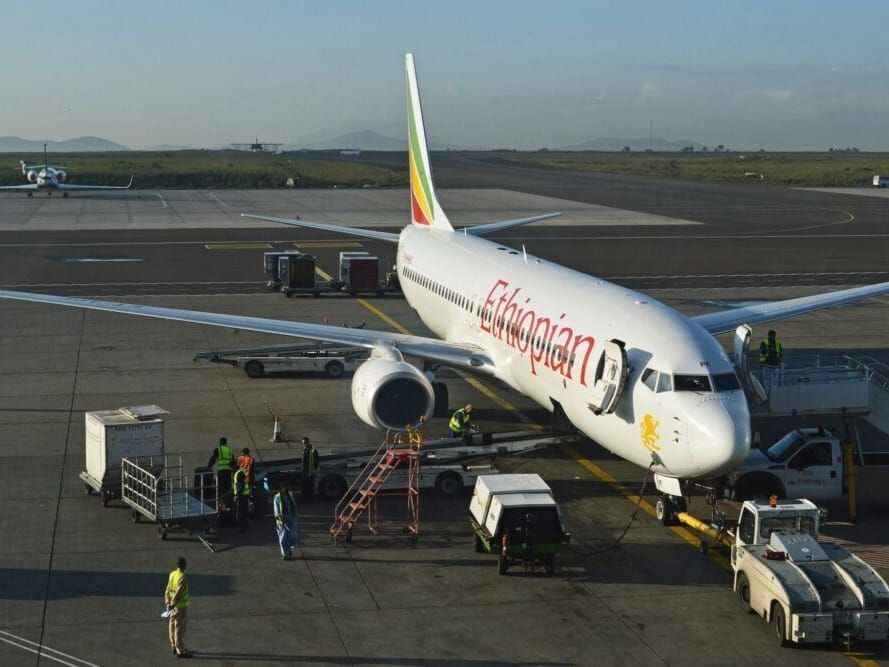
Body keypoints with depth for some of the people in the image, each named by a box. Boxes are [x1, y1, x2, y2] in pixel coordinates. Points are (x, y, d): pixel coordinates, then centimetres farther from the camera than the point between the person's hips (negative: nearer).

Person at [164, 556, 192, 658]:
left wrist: (167, 602, 6)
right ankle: (180, 651, -1)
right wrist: (172, 605, -20)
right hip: (181, 606, -8)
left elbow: (168, 589, 6)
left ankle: (175, 647, 29)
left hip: (173, 605, 8)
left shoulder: (172, 574, 4)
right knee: (180, 628, -4)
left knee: (173, 625, 16)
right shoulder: (182, 577, -21)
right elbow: (179, 592, -24)